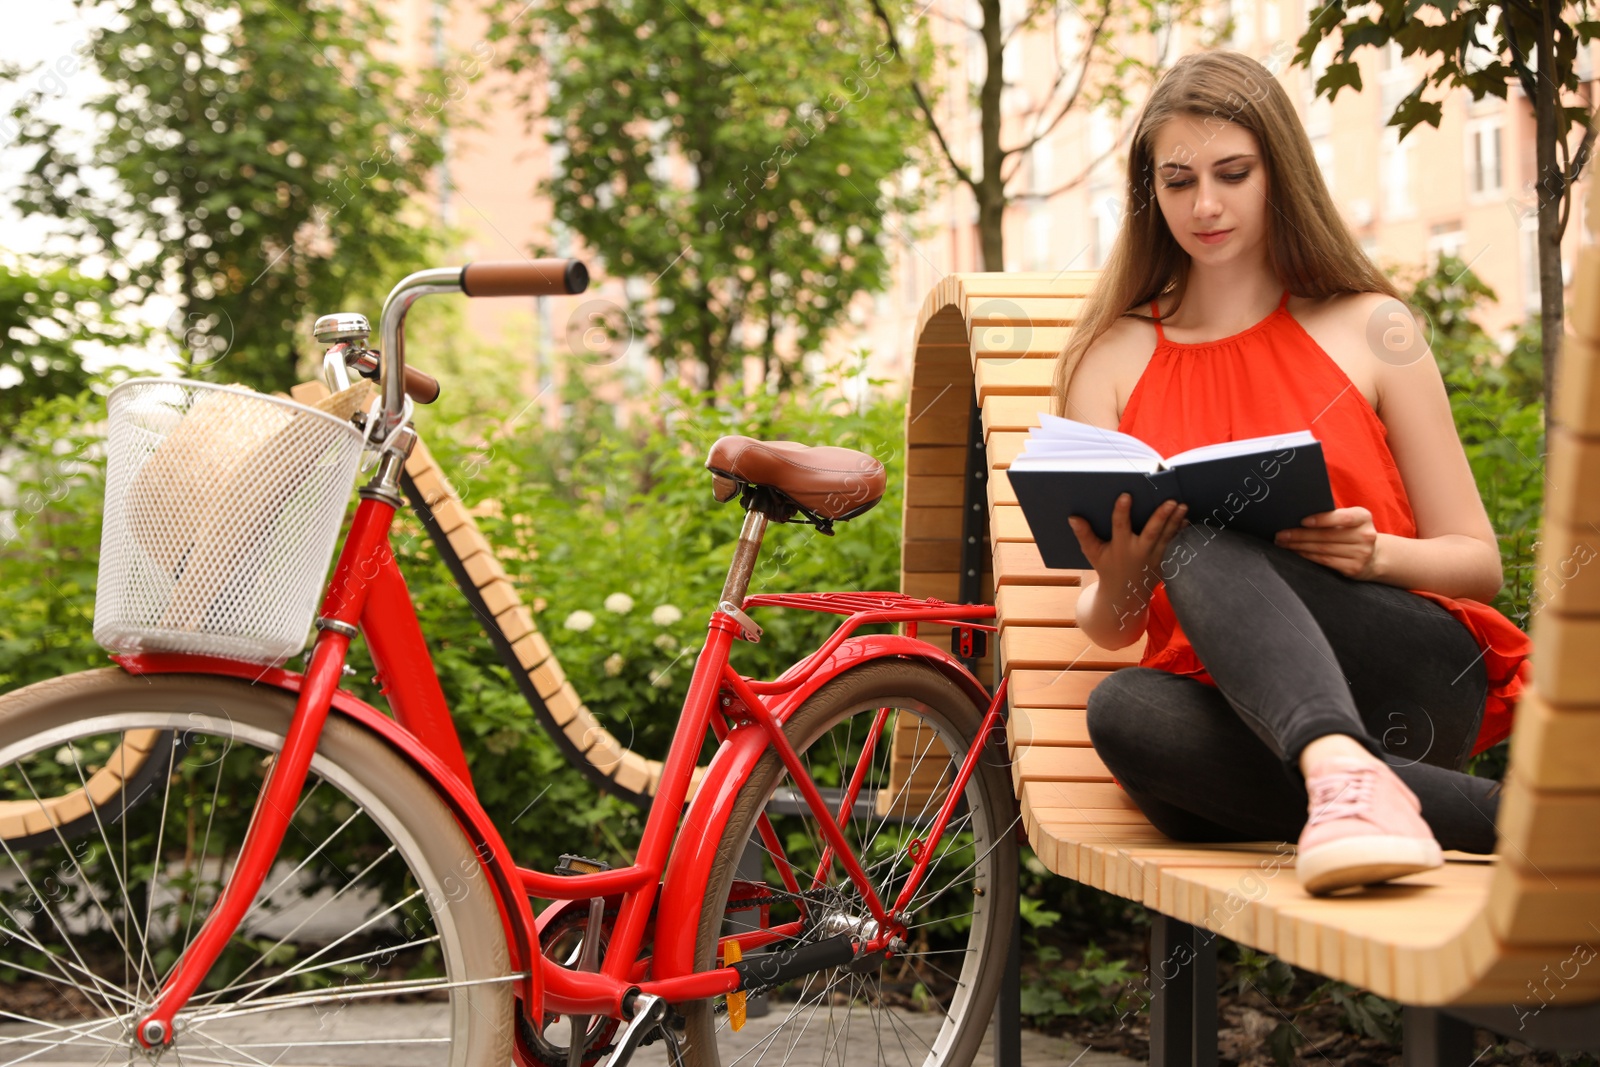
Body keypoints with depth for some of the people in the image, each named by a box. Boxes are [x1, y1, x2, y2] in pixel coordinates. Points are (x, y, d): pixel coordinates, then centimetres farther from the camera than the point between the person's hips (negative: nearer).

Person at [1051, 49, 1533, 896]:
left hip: (1410, 682, -2)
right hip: (1232, 712, 2)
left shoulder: (1369, 329, 8)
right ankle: (1498, 812, -35)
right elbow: (1110, 629, 8)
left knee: (1200, 539, -28)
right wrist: (1119, 584, -17)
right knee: (1123, 711, -34)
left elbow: (1478, 563, 8)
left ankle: (1348, 777, -51)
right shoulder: (1112, 361, 12)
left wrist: (1375, 553, -14)